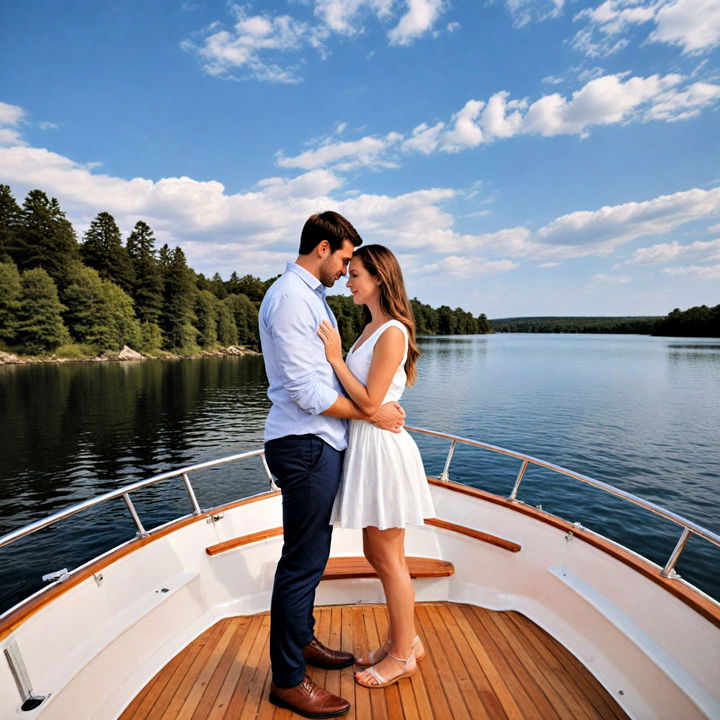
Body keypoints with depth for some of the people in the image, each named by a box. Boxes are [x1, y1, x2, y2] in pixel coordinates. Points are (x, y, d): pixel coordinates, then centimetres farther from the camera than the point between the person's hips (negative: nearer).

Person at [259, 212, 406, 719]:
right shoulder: (290, 298, -15)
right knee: (302, 562, 2)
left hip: (321, 443, 10)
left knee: (312, 553, 21)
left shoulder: (312, 296, 17)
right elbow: (306, 391, -21)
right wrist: (371, 413, -12)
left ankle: (303, 640, 40)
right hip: (305, 446, -10)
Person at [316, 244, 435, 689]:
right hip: (365, 445, 10)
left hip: (382, 447, -10)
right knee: (378, 554, 19)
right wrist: (335, 357, 7)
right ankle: (406, 640, 37)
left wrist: (336, 359, -16)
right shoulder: (371, 328, 13)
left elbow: (369, 403, -20)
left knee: (389, 559, 6)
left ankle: (402, 656, 27)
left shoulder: (392, 333, -16)